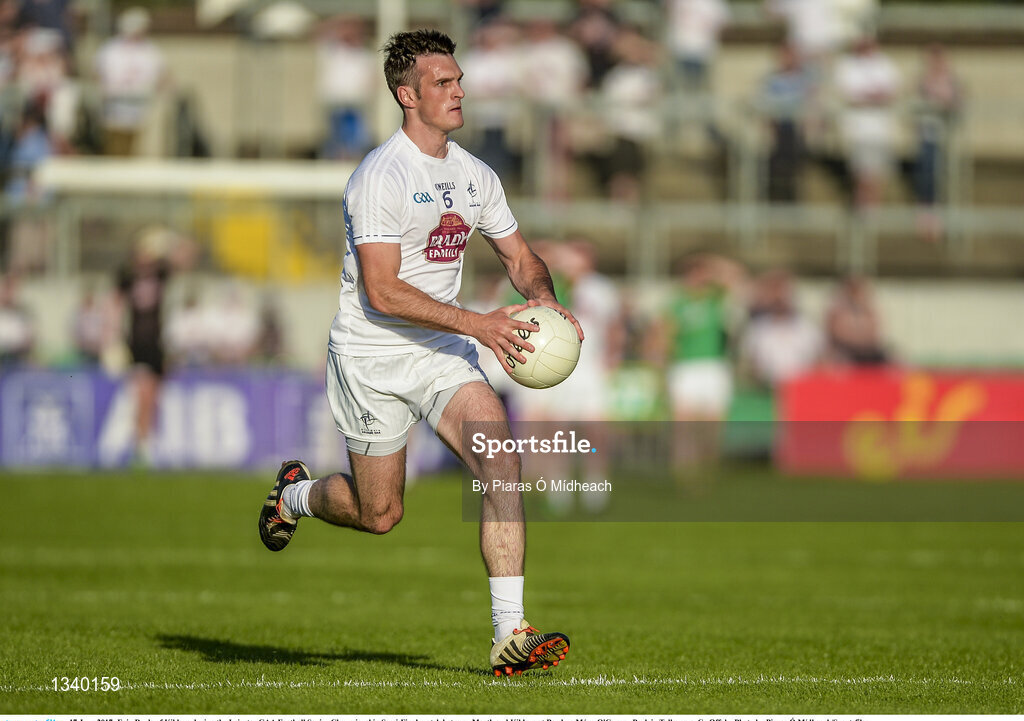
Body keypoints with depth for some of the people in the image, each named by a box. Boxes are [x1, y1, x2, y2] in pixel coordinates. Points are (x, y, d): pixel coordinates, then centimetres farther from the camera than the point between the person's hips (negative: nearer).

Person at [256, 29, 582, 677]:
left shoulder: (475, 175, 6)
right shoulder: (381, 177, -17)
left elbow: (520, 257, 16)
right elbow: (381, 291, -23)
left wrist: (545, 299, -7)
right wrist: (477, 323, -28)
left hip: (441, 351, 6)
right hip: (372, 357, -6)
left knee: (501, 456, -17)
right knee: (379, 514, 3)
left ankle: (511, 635, -19)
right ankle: (296, 493, 39)